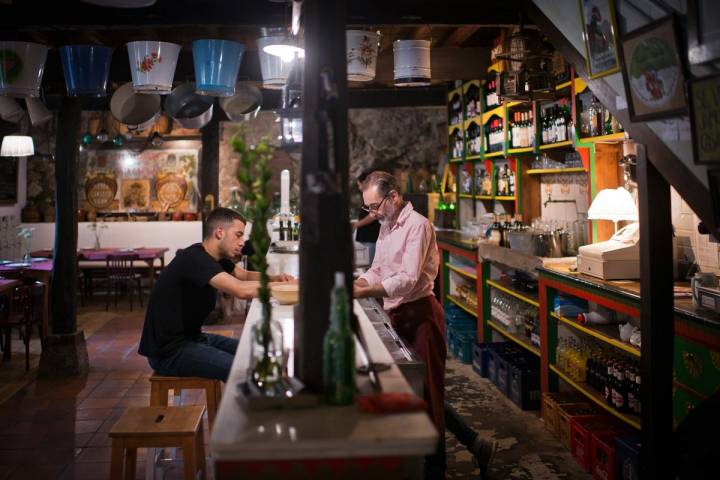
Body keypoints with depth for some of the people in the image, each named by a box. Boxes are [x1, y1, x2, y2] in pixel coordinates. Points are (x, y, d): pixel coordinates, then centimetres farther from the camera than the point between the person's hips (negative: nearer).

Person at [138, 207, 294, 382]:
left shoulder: (214, 256, 5)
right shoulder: (195, 259, -23)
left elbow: (246, 275, 19)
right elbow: (242, 290, -34)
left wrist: (274, 278, -1)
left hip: (191, 337, 10)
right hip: (169, 351, -10)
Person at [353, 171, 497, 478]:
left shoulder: (417, 225, -15)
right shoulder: (386, 226, 14)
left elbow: (408, 280, -23)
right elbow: (378, 271, 17)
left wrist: (365, 292, -28)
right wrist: (355, 283, -2)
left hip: (419, 314, -9)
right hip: (398, 315, 9)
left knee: (426, 392, 0)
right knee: (412, 391, 14)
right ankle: (476, 446, 25)